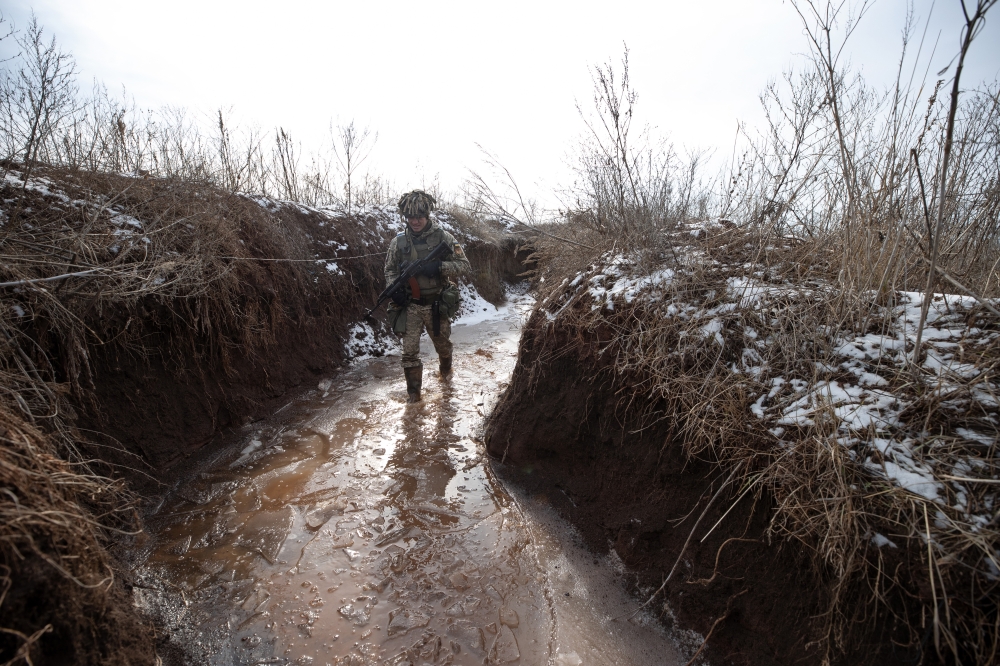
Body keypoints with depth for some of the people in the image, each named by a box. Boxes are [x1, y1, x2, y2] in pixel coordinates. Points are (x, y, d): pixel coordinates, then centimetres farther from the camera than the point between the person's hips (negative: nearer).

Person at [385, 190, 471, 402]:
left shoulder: (443, 237, -7)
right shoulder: (398, 242, -1)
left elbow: (464, 265, -8)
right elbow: (390, 270, 10)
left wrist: (439, 267, -24)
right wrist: (394, 289, -10)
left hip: (436, 305, 0)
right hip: (410, 306, 1)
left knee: (443, 344, 19)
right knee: (409, 350, -2)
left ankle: (445, 368, 51)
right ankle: (413, 390, 15)